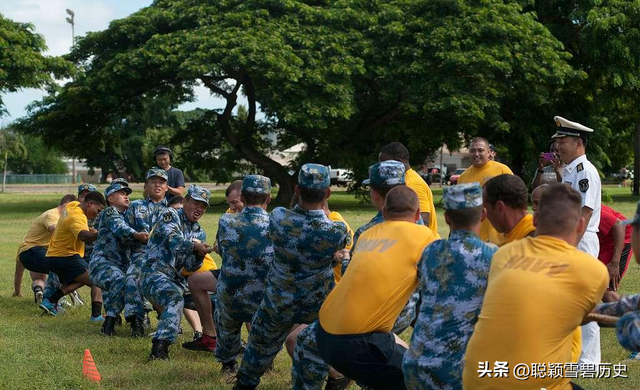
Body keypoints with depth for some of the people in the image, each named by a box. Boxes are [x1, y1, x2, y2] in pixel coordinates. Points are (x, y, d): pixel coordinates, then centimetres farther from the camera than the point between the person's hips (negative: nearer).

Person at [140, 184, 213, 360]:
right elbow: (173, 240, -23)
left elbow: (190, 267, 6)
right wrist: (194, 246, -40)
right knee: (175, 299, -35)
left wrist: (199, 255, -15)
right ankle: (160, 346, -45)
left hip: (175, 279, 8)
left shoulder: (199, 233, 16)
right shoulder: (171, 215, -2)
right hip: (154, 273, -8)